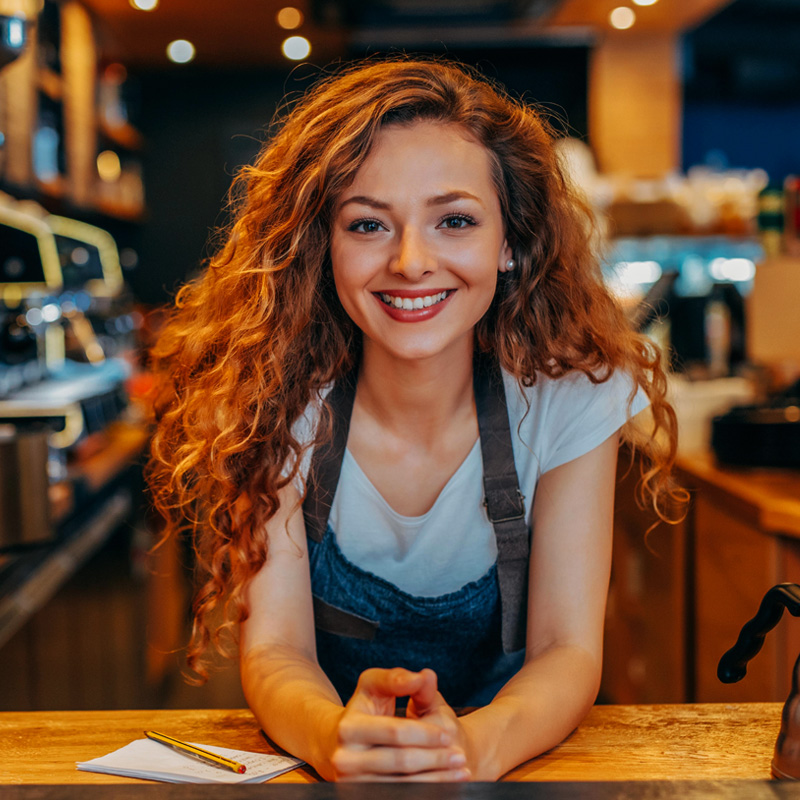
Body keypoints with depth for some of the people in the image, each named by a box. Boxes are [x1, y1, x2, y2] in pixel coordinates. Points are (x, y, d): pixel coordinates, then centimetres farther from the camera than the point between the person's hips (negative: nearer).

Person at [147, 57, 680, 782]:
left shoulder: (568, 393, -12)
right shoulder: (273, 396, -12)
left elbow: (567, 651, -14)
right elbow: (274, 648, -15)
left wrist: (477, 744, -35)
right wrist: (334, 739, -36)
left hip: (511, 753, 0)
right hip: (314, 755, 1)